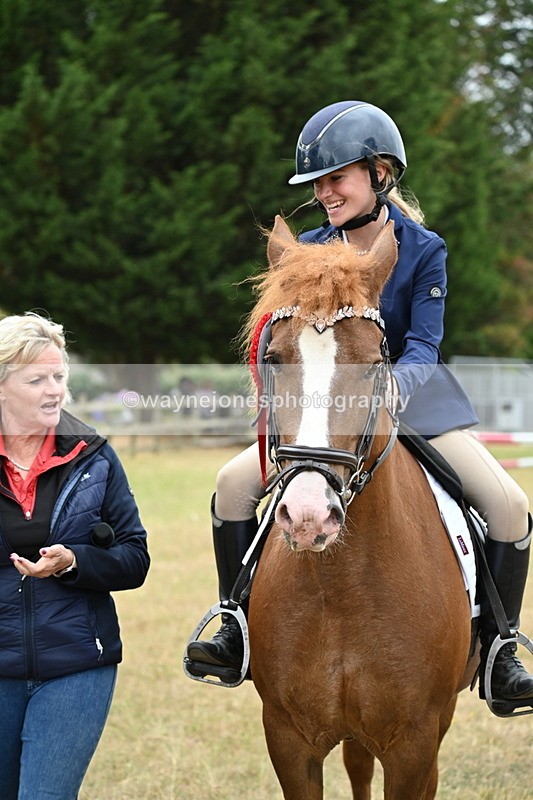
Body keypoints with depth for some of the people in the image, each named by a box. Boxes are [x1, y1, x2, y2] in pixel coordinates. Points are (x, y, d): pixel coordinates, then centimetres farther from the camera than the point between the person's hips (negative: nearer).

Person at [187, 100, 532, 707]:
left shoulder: (424, 250, -10)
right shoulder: (310, 249, -2)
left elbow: (423, 345, -18)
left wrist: (395, 385, -40)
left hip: (414, 398, -2)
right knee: (234, 483, -17)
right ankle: (237, 631, -5)